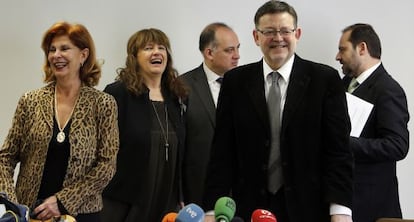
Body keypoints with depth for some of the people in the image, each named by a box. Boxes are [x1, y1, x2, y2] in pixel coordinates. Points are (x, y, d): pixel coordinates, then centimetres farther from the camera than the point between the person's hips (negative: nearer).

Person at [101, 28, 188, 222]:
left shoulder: (177, 97, 11)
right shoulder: (117, 94, -5)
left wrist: (180, 198, 12)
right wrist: (97, 198, -9)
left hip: (166, 203, 4)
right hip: (122, 204, -4)